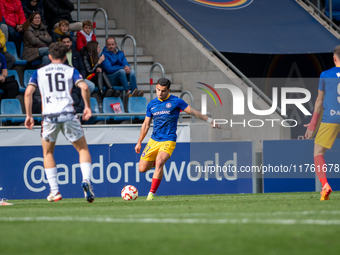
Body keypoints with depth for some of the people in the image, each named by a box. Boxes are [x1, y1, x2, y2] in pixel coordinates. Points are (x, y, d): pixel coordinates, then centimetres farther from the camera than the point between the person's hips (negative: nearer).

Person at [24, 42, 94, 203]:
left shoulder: (39, 72, 16)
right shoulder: (70, 70, 13)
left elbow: (28, 92, 4)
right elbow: (84, 87, -3)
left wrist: (29, 115, 9)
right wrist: (87, 107, 9)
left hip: (49, 116, 1)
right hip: (68, 114, -1)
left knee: (48, 153, 19)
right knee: (83, 149, 12)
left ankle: (54, 191, 10)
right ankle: (86, 180, -13)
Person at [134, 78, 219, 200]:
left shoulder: (176, 101, -4)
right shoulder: (151, 104, 8)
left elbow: (193, 112, 2)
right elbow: (146, 125, 17)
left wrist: (210, 121, -1)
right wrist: (139, 142, 18)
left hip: (168, 141, -5)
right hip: (154, 140, 5)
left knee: (159, 162, -29)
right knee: (142, 168, 0)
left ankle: (152, 193, -23)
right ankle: (155, 161, 36)